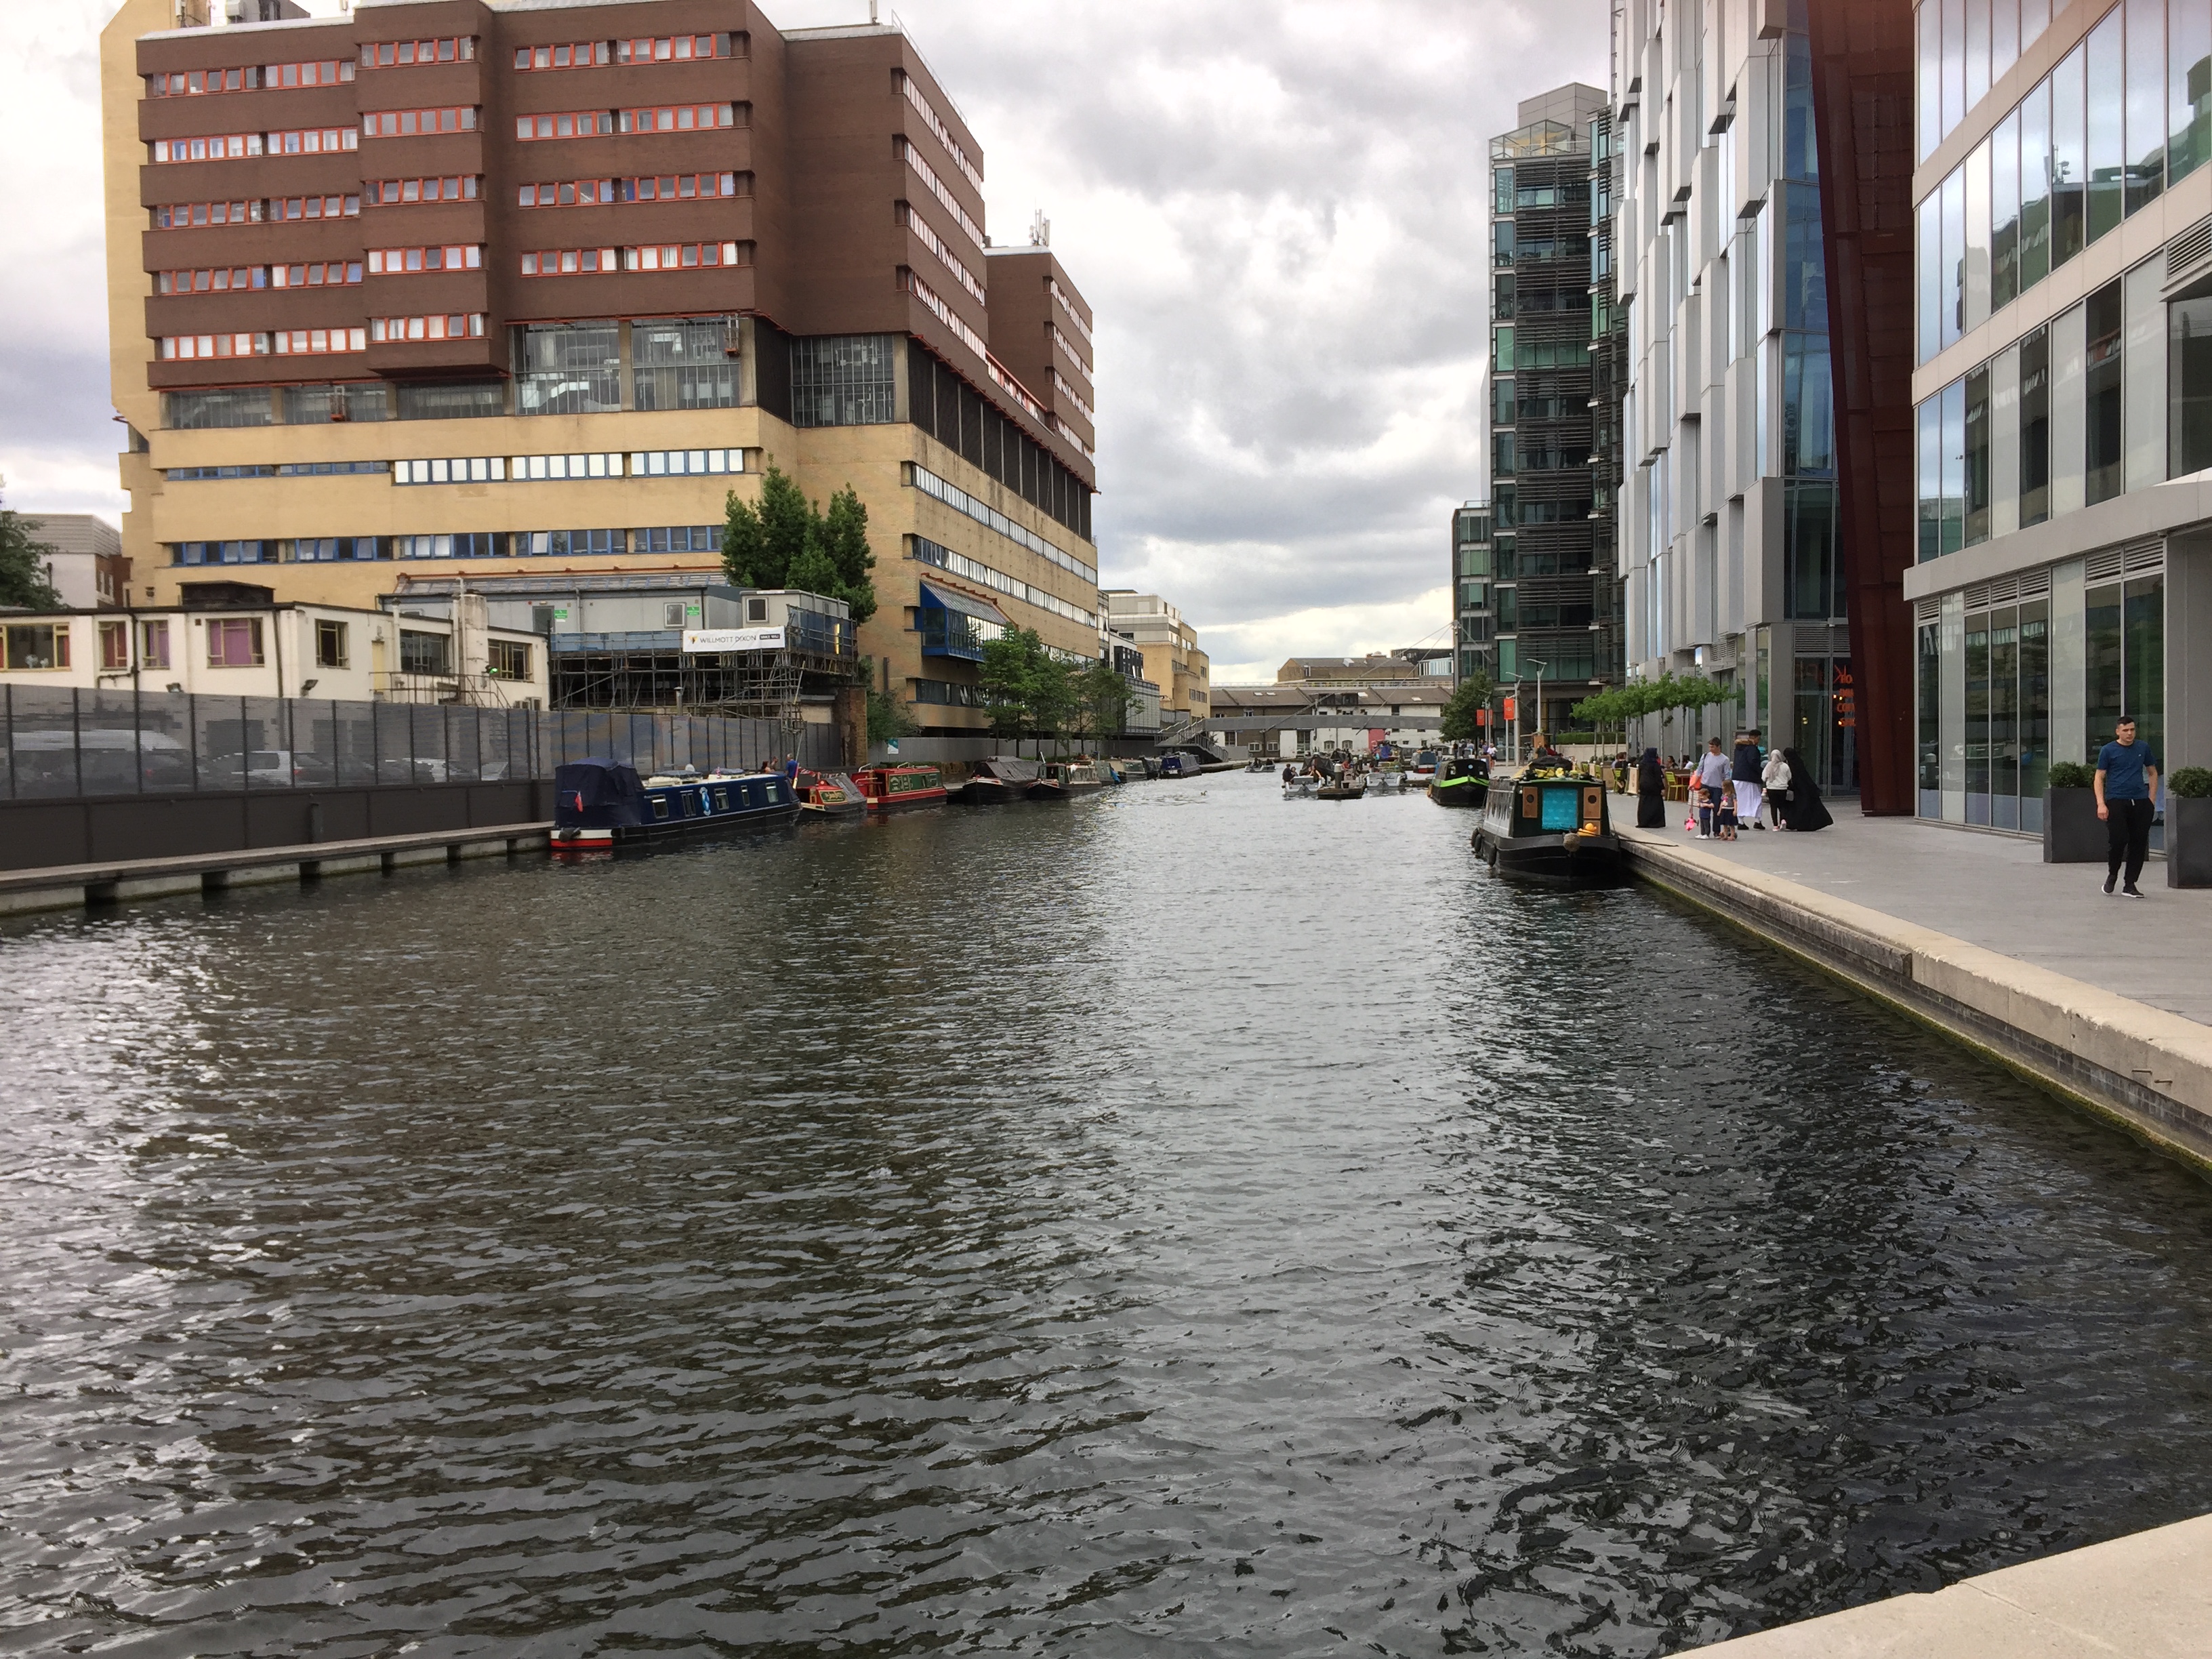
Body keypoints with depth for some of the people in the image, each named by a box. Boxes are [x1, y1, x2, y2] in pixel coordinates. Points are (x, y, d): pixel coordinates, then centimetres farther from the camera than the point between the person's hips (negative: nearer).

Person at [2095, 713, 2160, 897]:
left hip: (2141, 802, 3)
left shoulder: (2143, 748, 11)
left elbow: (2152, 773, 19)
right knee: (2118, 840, -10)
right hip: (2116, 802, -3)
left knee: (2139, 843, 0)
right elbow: (2099, 778, 1)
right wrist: (2101, 804, -9)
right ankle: (2112, 875, 16)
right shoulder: (2108, 751, 1)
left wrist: (2152, 800, 10)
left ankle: (2130, 885, 8)